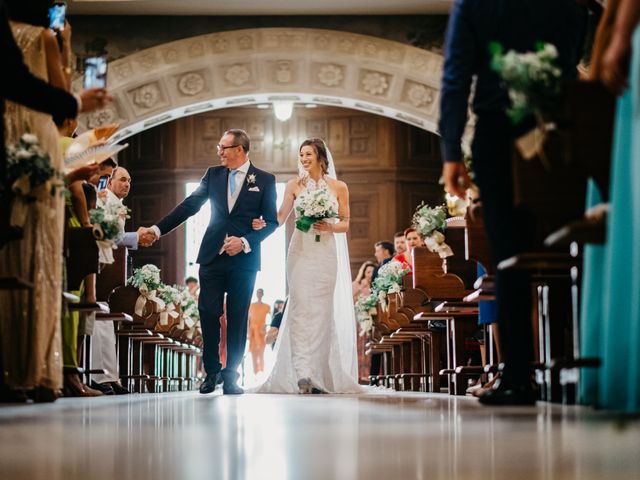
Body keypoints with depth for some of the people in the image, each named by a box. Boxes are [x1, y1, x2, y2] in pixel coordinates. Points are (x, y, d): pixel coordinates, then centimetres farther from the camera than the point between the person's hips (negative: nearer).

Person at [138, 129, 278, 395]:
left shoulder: (265, 180, 1)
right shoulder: (213, 174, 9)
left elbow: (271, 221, 0)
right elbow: (189, 205, 5)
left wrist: (245, 242, -13)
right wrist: (158, 228, -4)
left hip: (244, 259, -2)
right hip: (212, 256, 2)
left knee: (238, 318, 2)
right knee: (208, 312, -2)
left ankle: (231, 375, 10)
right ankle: (211, 371, 10)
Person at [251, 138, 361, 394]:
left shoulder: (338, 187, 6)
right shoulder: (294, 185, 7)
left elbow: (346, 224, 8)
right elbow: (281, 217, 3)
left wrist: (329, 227, -11)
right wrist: (263, 223, -16)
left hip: (326, 253, 0)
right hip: (301, 250, 0)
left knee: (322, 310, 0)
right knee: (300, 308, -11)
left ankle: (318, 375, 6)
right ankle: (302, 373, -17)